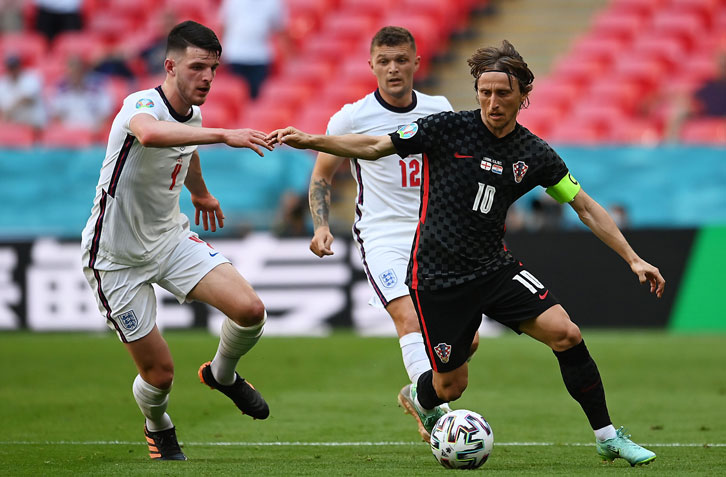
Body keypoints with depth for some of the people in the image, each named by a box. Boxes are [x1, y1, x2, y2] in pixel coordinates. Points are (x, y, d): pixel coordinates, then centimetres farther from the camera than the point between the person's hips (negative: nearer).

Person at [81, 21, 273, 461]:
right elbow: (150, 133, -54)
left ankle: (223, 374, 18)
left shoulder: (193, 115, -1)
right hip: (117, 256, -6)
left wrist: (201, 193, 44)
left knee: (251, 310, -15)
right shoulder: (142, 106, -26)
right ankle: (158, 427, 35)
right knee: (160, 372, -1)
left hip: (170, 237, 6)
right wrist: (224, 135, -60)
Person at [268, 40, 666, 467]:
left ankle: (607, 437, -3)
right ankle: (418, 398, 39)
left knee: (566, 334, -17)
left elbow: (585, 207, 8)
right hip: (437, 276, -3)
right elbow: (373, 147, -6)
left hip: (495, 268, 3)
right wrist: (310, 140, -17)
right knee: (451, 387, -1)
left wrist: (632, 258, 3)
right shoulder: (448, 128, -9)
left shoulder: (535, 155, 1)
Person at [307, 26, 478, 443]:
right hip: (382, 235, -4)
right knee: (409, 318, -28)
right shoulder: (352, 118, -5)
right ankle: (438, 415, -37)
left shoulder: (439, 109, 6)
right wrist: (321, 226, -8)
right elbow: (322, 175, 6)